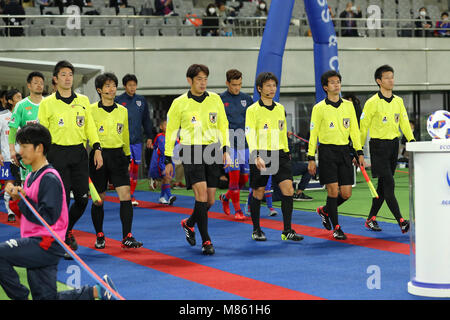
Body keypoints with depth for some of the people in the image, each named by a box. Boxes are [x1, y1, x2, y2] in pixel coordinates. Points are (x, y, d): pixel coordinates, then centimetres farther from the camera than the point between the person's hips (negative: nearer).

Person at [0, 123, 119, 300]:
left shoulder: (50, 179, -15)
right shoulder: (32, 177, 13)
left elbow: (48, 217, -22)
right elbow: (26, 213, 16)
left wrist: (22, 199, -16)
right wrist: (17, 198, -3)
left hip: (46, 244, -9)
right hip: (36, 244, 9)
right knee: (46, 297, 11)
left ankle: (20, 296, -7)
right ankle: (98, 291, 18)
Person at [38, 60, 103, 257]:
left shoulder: (83, 100, 10)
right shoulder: (47, 103, 1)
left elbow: (90, 127, 12)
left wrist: (97, 149, 3)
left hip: (79, 153, 3)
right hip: (58, 154, -3)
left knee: (82, 198, 2)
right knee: (62, 199, -5)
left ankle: (67, 229, 28)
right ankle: (63, 242, 6)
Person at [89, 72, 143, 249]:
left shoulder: (122, 111, 10)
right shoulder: (91, 110, -2)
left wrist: (127, 156, 23)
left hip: (117, 155, 3)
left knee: (126, 196, -10)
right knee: (98, 200, 6)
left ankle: (127, 237, -9)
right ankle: (99, 236, 22)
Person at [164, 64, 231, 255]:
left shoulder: (215, 99, 7)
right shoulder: (179, 103, -1)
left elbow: (223, 125, 14)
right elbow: (171, 131, 5)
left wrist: (225, 150, 6)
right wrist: (168, 160, 4)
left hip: (213, 151, 4)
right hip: (191, 152, -3)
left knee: (210, 200, 5)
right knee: (201, 194, -17)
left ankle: (189, 224, 34)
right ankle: (206, 241, -10)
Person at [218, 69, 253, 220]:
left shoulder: (247, 99, 8)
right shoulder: (219, 100, -3)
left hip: (245, 145, 4)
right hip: (228, 144, -4)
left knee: (244, 178, 5)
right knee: (234, 175, -12)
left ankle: (225, 197, 31)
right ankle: (237, 210, -2)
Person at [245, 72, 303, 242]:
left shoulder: (280, 109, 11)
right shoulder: (253, 110, -7)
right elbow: (250, 135, -16)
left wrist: (286, 151, 23)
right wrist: (256, 156, -27)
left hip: (279, 155, 4)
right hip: (260, 156, -4)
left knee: (288, 190, -7)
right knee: (258, 194, 5)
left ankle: (287, 231, -2)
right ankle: (256, 230, 21)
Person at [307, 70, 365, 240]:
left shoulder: (348, 105, 9)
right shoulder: (319, 108, -2)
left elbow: (354, 130, 12)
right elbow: (313, 134, 0)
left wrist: (359, 153, 6)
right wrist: (311, 158, -4)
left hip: (344, 151, 4)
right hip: (327, 151, -4)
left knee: (346, 193, 2)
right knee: (333, 190, -8)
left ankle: (324, 211, 29)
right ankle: (336, 228, 5)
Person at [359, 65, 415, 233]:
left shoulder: (398, 101, 9)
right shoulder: (372, 102, -9)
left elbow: (404, 123, 10)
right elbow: (363, 127, -5)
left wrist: (412, 140, -5)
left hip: (394, 144, 6)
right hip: (378, 145, -6)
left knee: (383, 186, 10)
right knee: (389, 184, -12)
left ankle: (371, 219, 21)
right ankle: (401, 222, -16)